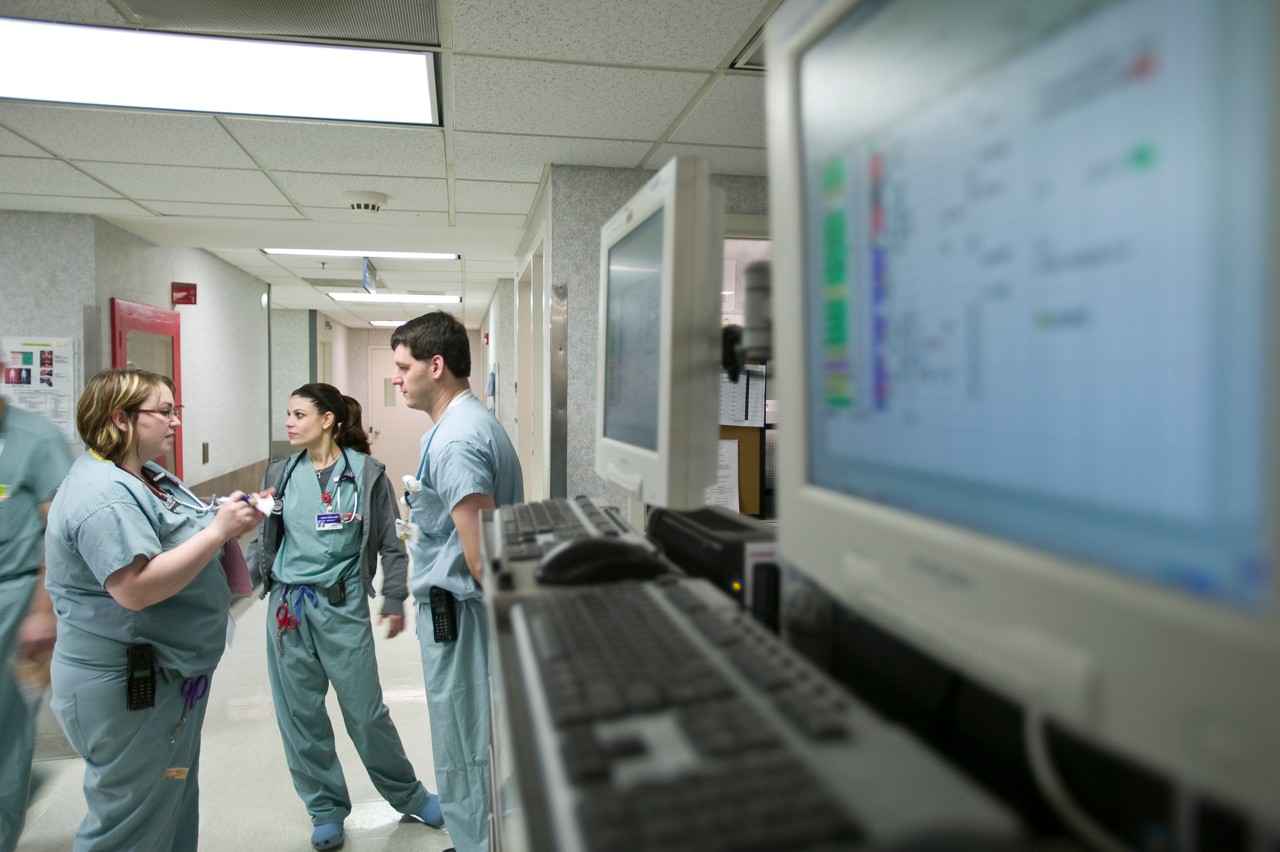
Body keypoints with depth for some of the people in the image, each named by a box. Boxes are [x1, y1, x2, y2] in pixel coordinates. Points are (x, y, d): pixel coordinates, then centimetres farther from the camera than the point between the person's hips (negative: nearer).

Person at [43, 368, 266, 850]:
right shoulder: (102, 493, -22)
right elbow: (134, 588, -31)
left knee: (175, 809, 23)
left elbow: (176, 544, 16)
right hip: (129, 688, -10)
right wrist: (219, 530, -28)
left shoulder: (147, 476, 9)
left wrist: (231, 517, -2)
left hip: (171, 675, 10)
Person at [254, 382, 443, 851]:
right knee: (300, 713, 10)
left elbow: (390, 543, -4)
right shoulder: (281, 473, 4)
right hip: (288, 605, 4)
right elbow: (268, 536, 15)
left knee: (365, 710, 4)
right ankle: (326, 809, 29)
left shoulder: (365, 472, -6)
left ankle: (408, 795, 27)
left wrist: (394, 601, -8)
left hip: (343, 605, -3)